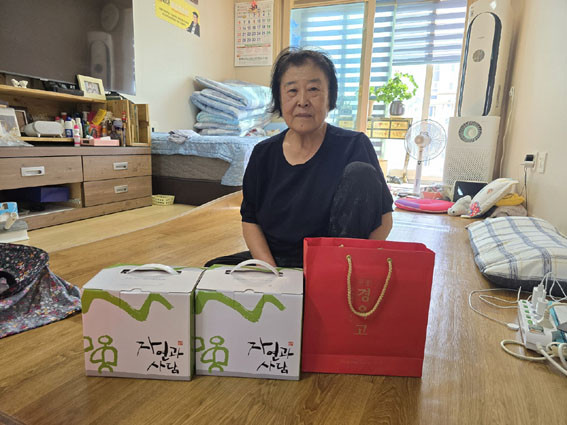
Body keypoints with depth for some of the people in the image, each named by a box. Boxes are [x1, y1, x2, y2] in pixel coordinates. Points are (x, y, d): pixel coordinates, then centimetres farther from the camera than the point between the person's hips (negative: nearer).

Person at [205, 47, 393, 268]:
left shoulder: (353, 146, -8)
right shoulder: (264, 153, 1)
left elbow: (383, 218, -8)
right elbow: (250, 219, 2)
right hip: (273, 260, 2)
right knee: (213, 269, -21)